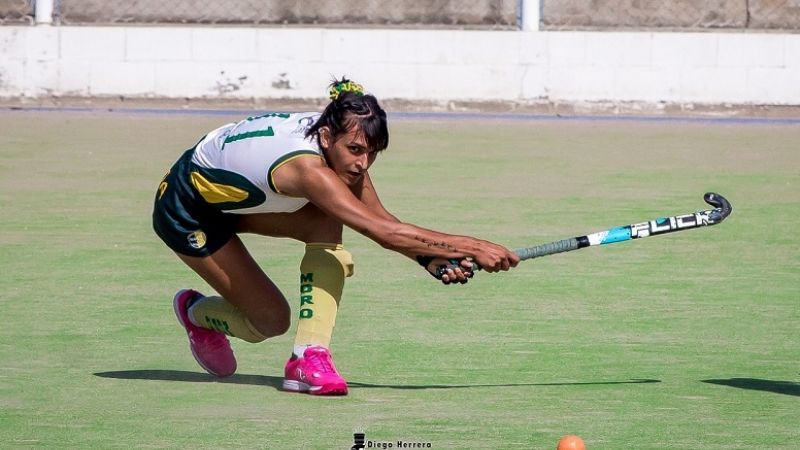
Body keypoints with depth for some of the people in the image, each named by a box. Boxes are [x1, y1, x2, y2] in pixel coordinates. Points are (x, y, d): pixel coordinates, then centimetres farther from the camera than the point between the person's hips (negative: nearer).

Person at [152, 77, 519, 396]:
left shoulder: (339, 144, -18)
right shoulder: (306, 167, -42)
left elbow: (381, 219, -15)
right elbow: (383, 232, -49)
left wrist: (435, 261, -31)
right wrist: (471, 248, -49)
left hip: (235, 195, 7)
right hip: (185, 209, -7)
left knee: (327, 224, -19)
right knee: (270, 320, -7)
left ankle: (309, 356, -18)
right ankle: (195, 311, 24)